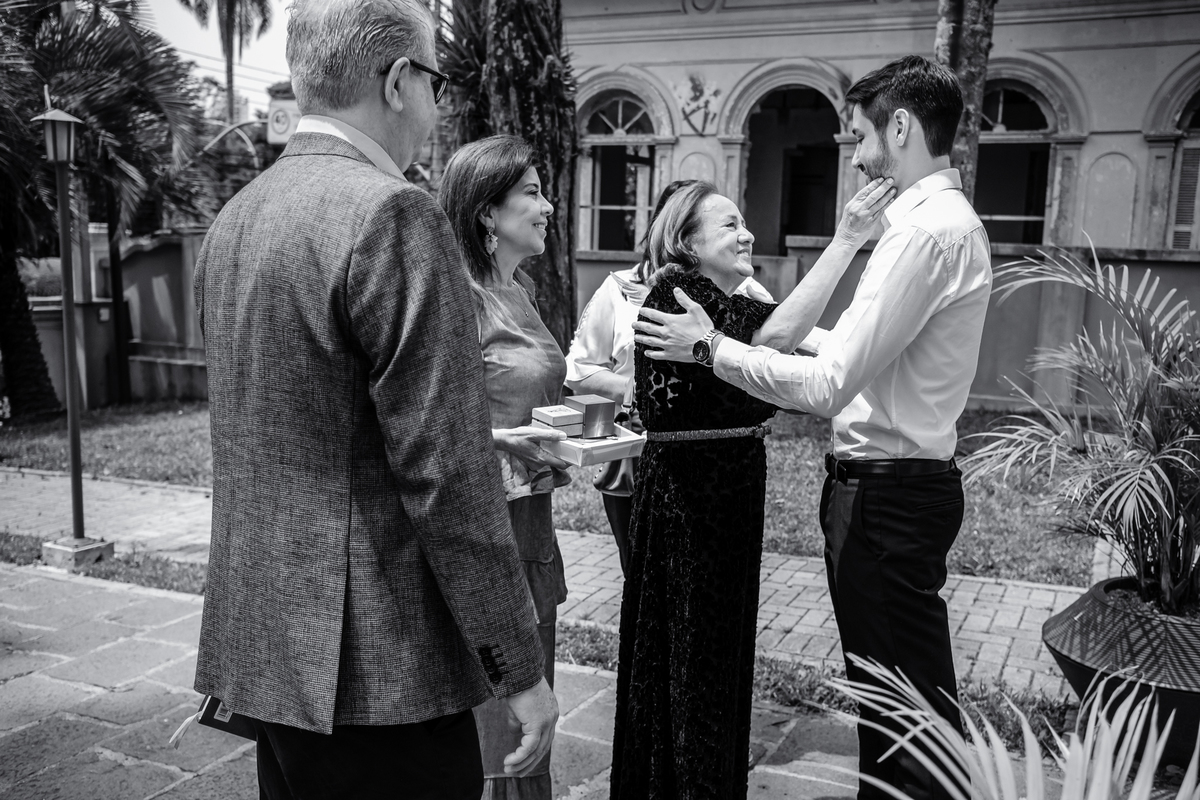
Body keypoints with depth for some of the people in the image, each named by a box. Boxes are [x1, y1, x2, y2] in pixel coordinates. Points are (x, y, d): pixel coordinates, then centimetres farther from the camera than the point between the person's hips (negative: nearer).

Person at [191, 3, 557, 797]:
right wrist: (519, 666, -12)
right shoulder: (392, 213, -18)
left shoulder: (233, 218, 9)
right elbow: (444, 473, -20)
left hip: (262, 646, 8)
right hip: (375, 666, -8)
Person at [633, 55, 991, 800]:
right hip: (901, 483, 10)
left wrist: (713, 348, -14)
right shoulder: (948, 220, 13)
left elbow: (830, 385, -23)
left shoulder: (926, 231, -20)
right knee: (888, 689, 21)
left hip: (887, 493, -10)